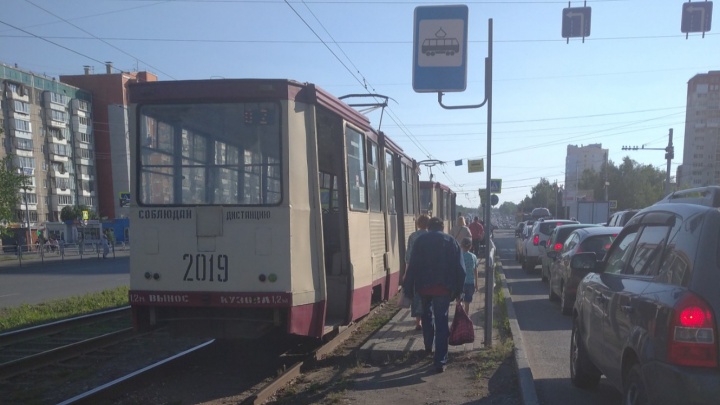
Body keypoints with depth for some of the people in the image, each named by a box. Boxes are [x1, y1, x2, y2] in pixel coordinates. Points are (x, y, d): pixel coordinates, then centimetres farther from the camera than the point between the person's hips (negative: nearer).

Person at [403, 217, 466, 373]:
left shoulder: (420, 241, 6)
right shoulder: (451, 241, 8)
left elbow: (412, 267, 0)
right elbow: (460, 269, 3)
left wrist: (409, 290, 3)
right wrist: (458, 291, 7)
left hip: (424, 285, 1)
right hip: (444, 287, -1)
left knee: (427, 316, 26)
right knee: (441, 322, 0)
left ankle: (428, 347, 33)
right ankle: (440, 361, -3)